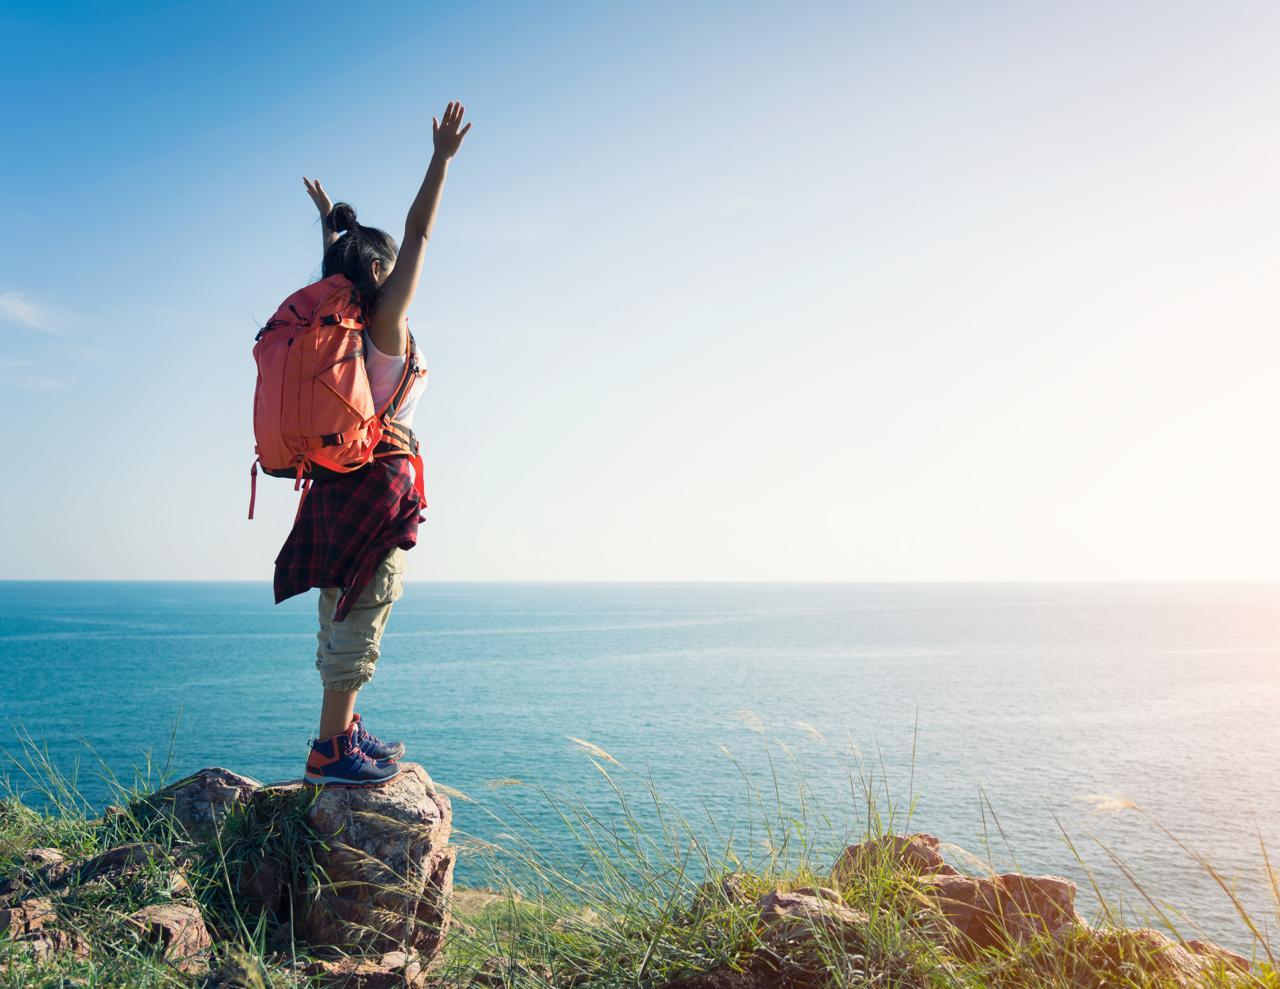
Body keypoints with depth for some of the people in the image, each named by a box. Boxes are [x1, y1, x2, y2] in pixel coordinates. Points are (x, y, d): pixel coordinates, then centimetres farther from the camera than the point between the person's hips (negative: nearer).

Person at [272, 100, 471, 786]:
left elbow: (344, 259, 31)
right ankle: (330, 750, -4)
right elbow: (418, 233, -10)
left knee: (346, 613, 14)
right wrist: (442, 159, -7)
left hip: (340, 480, 9)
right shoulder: (386, 318, -9)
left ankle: (345, 731, 24)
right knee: (361, 614, -7)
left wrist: (330, 221, 47)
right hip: (379, 479, -9)